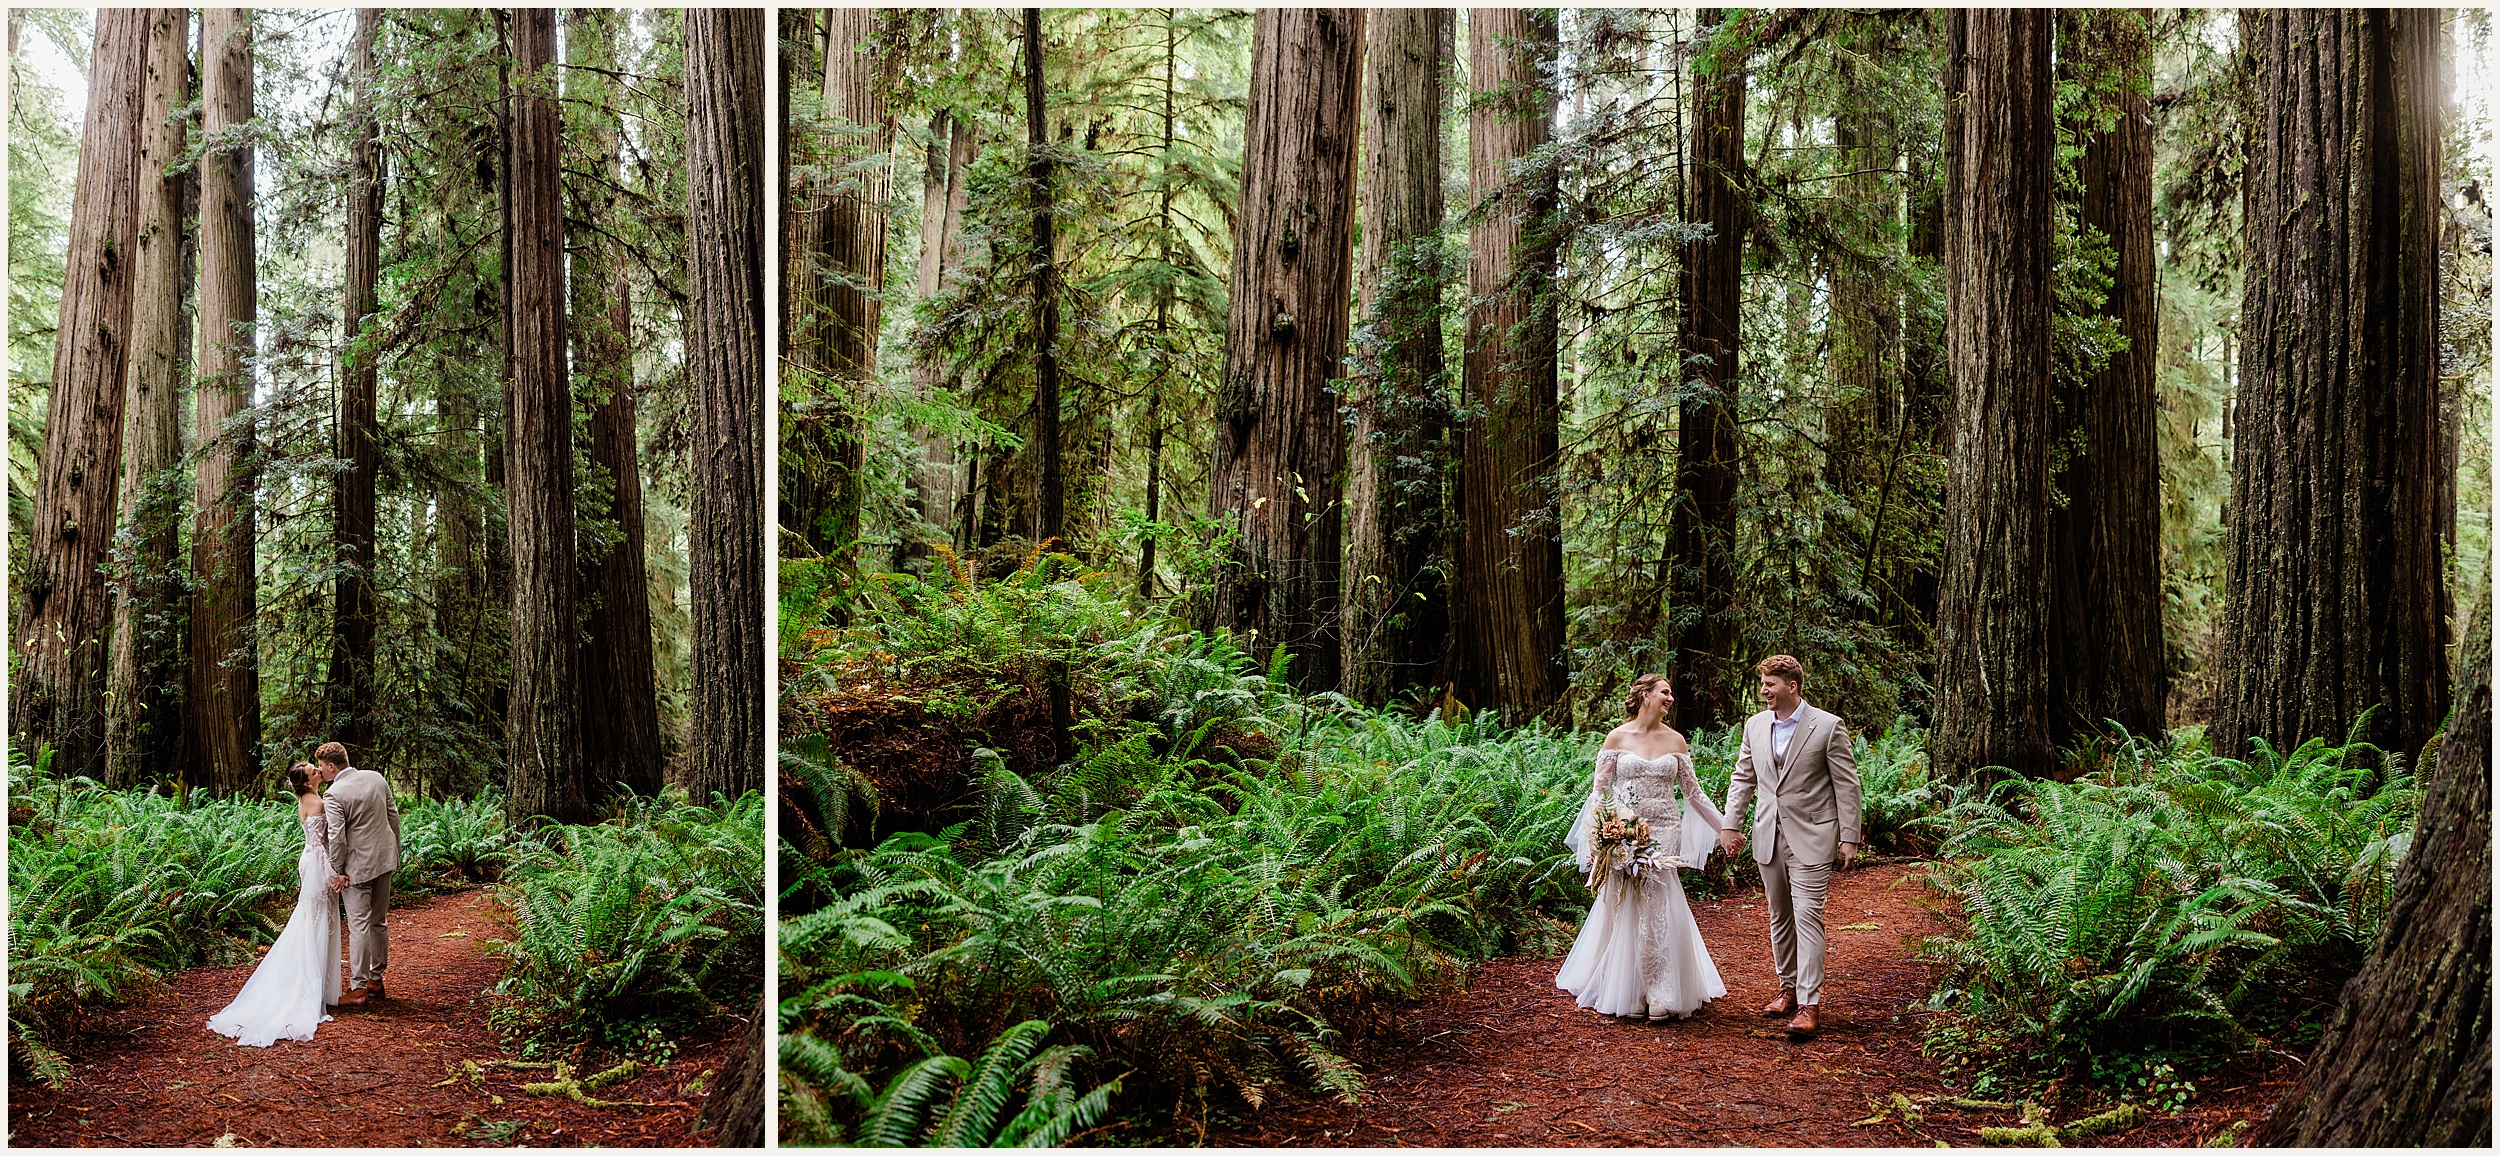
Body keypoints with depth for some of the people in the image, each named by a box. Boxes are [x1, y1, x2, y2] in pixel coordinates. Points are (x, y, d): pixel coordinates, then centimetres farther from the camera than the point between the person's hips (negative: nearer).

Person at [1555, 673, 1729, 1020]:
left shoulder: (1675, 741, 8)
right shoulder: (1617, 738, 1)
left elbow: (1693, 792, 13)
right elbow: (1600, 789, 2)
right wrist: (1596, 829, -10)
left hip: (1663, 834, 1)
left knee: (1658, 910, -4)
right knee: (1626, 910, 2)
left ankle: (1660, 995, 3)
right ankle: (1626, 992, 12)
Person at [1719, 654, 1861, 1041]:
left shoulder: (1828, 726, -8)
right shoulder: (1755, 725, 8)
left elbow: (1847, 784, -6)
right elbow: (1742, 777, 15)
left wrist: (1849, 838, -8)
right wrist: (1730, 824, 7)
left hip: (1810, 838, -6)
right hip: (1768, 836, 6)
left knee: (1807, 918, -10)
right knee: (1779, 918, 13)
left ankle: (1809, 1005, -10)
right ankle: (1788, 989, 26)